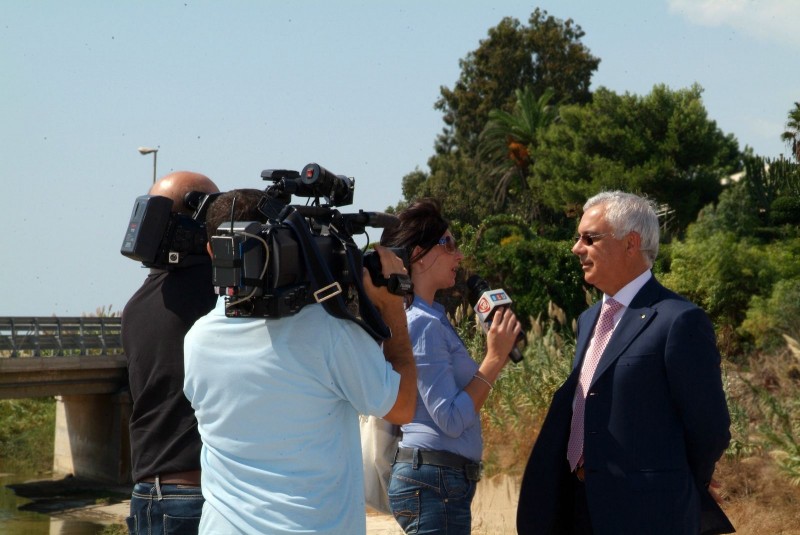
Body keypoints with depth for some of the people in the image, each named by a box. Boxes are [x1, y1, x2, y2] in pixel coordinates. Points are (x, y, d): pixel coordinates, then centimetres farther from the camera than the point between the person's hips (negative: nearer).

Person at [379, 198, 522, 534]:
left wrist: (497, 351, 9)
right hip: (436, 480, -10)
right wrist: (496, 357, -16)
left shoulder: (426, 317, 13)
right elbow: (452, 420, -20)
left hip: (437, 477, 10)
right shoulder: (422, 323, -16)